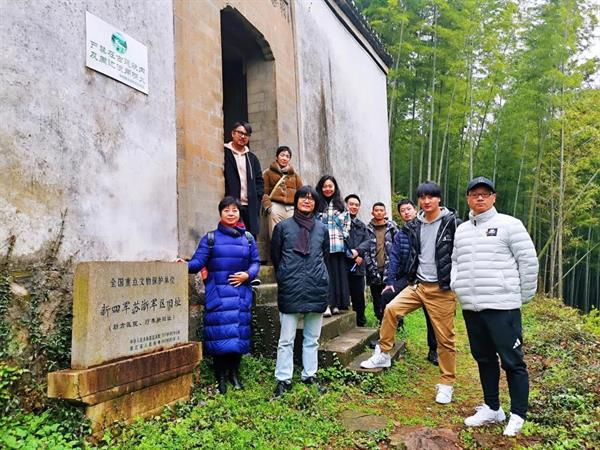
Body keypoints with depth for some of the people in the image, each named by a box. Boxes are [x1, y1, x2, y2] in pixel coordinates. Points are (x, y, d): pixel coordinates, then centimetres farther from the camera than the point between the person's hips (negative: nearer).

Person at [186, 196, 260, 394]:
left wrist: (247, 275, -8)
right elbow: (198, 261, -8)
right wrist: (186, 265, -28)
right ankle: (221, 376, 10)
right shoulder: (211, 238, 3)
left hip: (241, 293, 3)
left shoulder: (247, 238, 11)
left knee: (239, 332, 5)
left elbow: (255, 262, 11)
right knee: (220, 333, -4)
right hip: (218, 293, -2)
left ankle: (234, 373, 21)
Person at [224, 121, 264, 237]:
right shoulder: (224, 154, 2)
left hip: (250, 207, 5)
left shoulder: (252, 158, 20)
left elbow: (259, 180, 21)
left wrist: (257, 197, 6)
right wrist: (226, 201, -9)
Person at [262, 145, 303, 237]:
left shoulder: (294, 174, 22)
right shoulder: (268, 173, 11)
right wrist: (268, 206, -9)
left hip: (292, 208, 3)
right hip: (276, 206, -3)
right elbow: (264, 191, 3)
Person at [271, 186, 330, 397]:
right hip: (290, 290, -3)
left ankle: (309, 375, 24)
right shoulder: (283, 226, 3)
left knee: (312, 338, 12)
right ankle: (283, 379, 10)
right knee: (286, 339, 1)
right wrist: (286, 277, 9)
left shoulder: (321, 228, 10)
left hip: (317, 289, 3)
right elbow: (275, 256, 8)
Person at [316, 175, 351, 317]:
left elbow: (347, 225, 13)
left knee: (338, 273, 4)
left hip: (338, 246, 3)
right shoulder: (317, 205, 6)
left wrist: (346, 243, 5)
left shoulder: (341, 205, 14)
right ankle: (326, 305, -6)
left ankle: (336, 304, 12)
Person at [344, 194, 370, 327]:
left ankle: (360, 323, 20)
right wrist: (352, 255, -11)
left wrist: (357, 250, -13)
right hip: (343, 264, -5)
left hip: (358, 266, 5)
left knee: (359, 297, 9)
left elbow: (367, 241, 6)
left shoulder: (362, 225, 20)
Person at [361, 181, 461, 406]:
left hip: (442, 289, -5)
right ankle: (383, 355, 6)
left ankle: (447, 384, 18)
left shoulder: (452, 222, -8)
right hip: (418, 285, 5)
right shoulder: (414, 225, 8)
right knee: (391, 309, -10)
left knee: (445, 338, 3)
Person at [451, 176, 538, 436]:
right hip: (470, 308, 6)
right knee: (484, 359, 15)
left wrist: (523, 296, 1)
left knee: (512, 361, 0)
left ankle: (517, 415, 16)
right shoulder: (461, 230, 14)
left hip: (502, 307, -6)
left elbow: (528, 261, -3)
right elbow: (455, 262, 21)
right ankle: (491, 409, 29)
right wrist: (457, 288, 7)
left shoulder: (509, 224, -3)